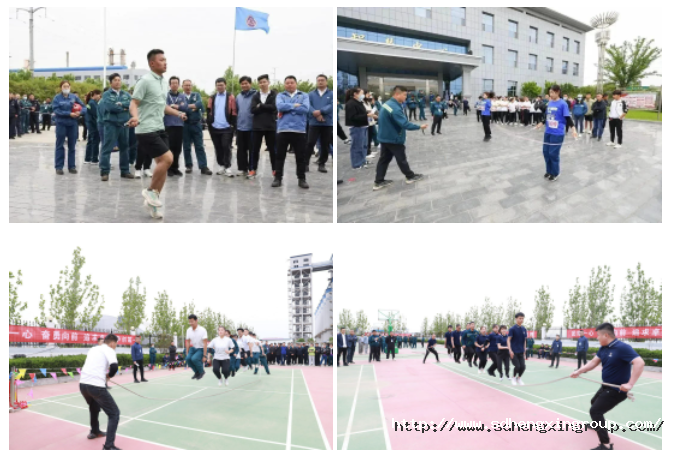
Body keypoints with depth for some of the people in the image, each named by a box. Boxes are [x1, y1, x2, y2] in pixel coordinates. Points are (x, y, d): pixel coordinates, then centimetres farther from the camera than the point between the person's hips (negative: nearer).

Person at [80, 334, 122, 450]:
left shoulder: (93, 349, 23)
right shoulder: (108, 350, 2)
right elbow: (114, 366, -14)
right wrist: (109, 375, 6)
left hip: (83, 384, 8)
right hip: (96, 386, -8)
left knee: (94, 407, 37)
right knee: (114, 413, -1)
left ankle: (94, 432, 55)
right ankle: (109, 446, -12)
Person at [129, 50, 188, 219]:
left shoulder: (164, 82, 14)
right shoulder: (145, 81, -11)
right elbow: (133, 104, -15)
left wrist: (178, 113, 21)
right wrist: (135, 117, -34)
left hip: (159, 129, 9)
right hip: (146, 130, -9)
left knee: (163, 164, 5)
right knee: (167, 159, -17)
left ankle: (153, 201, 15)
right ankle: (150, 191, 1)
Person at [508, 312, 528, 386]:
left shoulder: (524, 329, 6)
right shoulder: (512, 329, -9)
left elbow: (524, 340, 14)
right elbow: (508, 340, -10)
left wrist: (524, 350, 12)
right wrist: (510, 351, -17)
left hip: (521, 352, 5)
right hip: (514, 352, -5)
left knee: (523, 366, -3)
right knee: (517, 366, -11)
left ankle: (519, 378, 23)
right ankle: (513, 377, 16)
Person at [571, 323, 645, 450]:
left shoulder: (622, 348, -27)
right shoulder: (603, 348, 2)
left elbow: (639, 363, -35)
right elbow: (594, 362, 5)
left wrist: (630, 384, -40)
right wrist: (579, 371, -8)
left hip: (617, 390, -10)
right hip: (606, 387, 10)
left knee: (595, 411, -16)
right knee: (594, 402, 32)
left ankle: (606, 444, -14)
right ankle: (598, 424, 60)